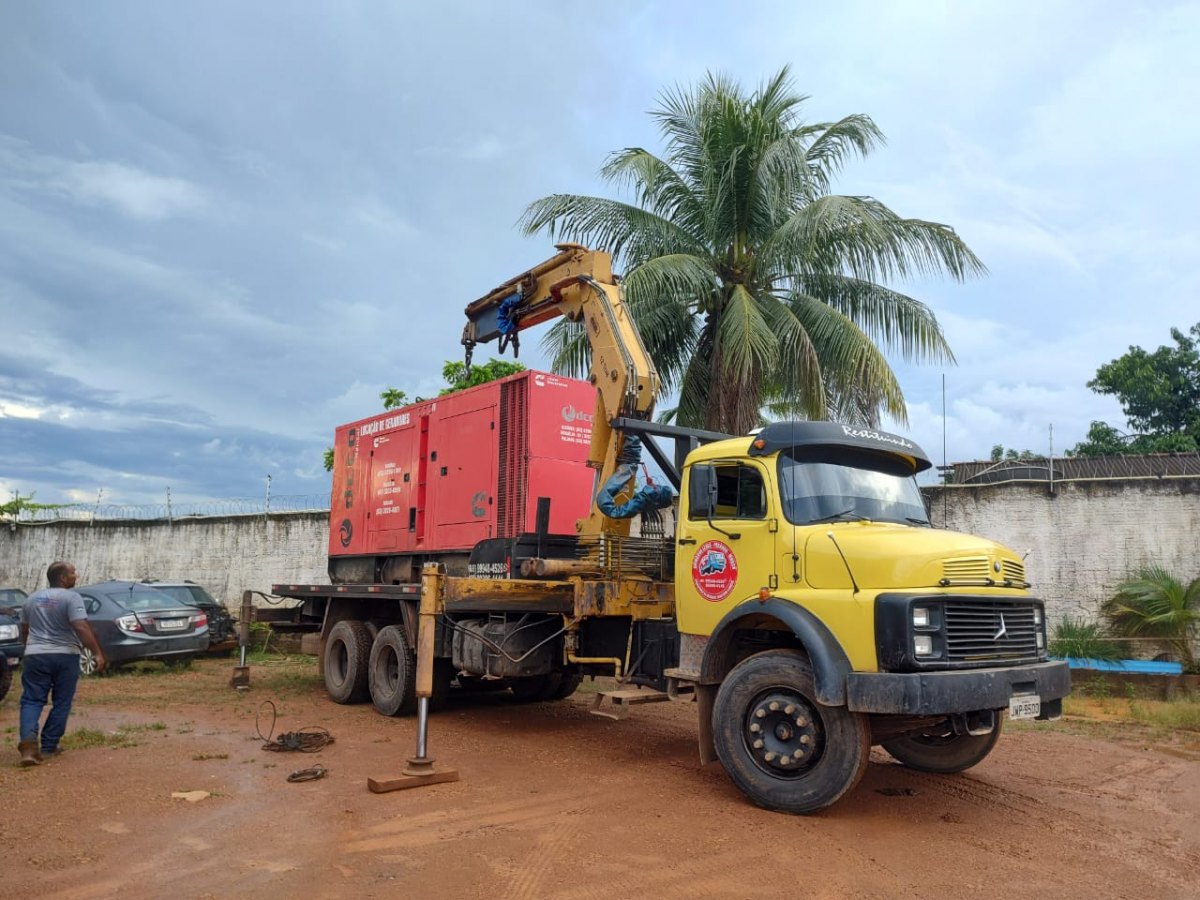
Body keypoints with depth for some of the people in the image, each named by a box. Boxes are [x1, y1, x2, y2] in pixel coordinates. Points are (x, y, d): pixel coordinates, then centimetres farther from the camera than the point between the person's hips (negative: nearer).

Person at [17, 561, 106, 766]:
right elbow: (82, 628, -20)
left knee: (32, 701, 7)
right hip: (65, 656, -4)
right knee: (61, 703, 9)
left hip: (35, 656, 4)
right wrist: (98, 654, -20)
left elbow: (24, 631, 23)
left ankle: (28, 742, -14)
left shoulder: (32, 600, 11)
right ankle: (48, 747, 12)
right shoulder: (71, 597, -9)